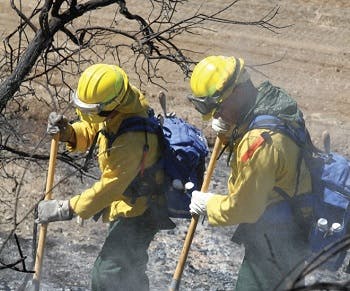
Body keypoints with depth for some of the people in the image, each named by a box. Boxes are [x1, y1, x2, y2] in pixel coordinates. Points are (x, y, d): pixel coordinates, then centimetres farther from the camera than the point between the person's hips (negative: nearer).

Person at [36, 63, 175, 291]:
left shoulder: (133, 138, -37)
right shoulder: (124, 99, -11)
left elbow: (110, 187, -30)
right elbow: (91, 130, 6)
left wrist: (65, 210, -24)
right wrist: (68, 132, -17)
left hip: (138, 210, -10)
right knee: (131, 267, 27)